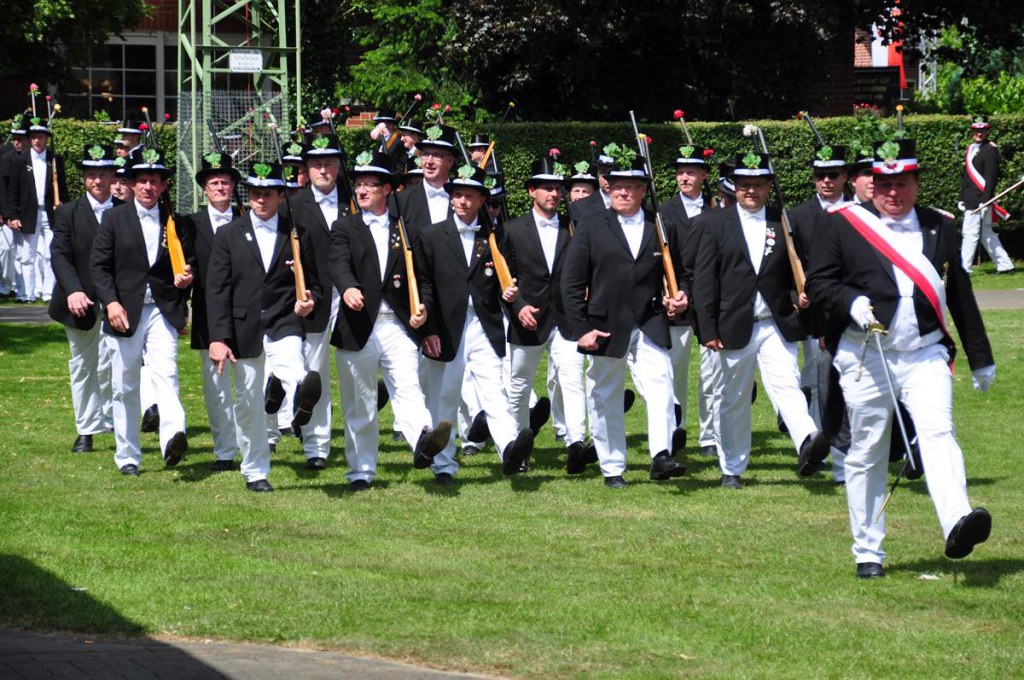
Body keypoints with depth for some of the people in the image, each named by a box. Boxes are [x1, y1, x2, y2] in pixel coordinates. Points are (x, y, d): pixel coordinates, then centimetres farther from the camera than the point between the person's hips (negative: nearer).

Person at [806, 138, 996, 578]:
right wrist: (852, 302, -19)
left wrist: (981, 359, 17)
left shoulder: (939, 228, 11)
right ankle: (868, 553, 13)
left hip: (925, 355, 1)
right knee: (866, 453, 4)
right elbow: (817, 282, 1)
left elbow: (960, 297, 15)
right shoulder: (843, 226, 2)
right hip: (865, 358, -1)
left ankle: (957, 526, -37)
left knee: (939, 433, -20)